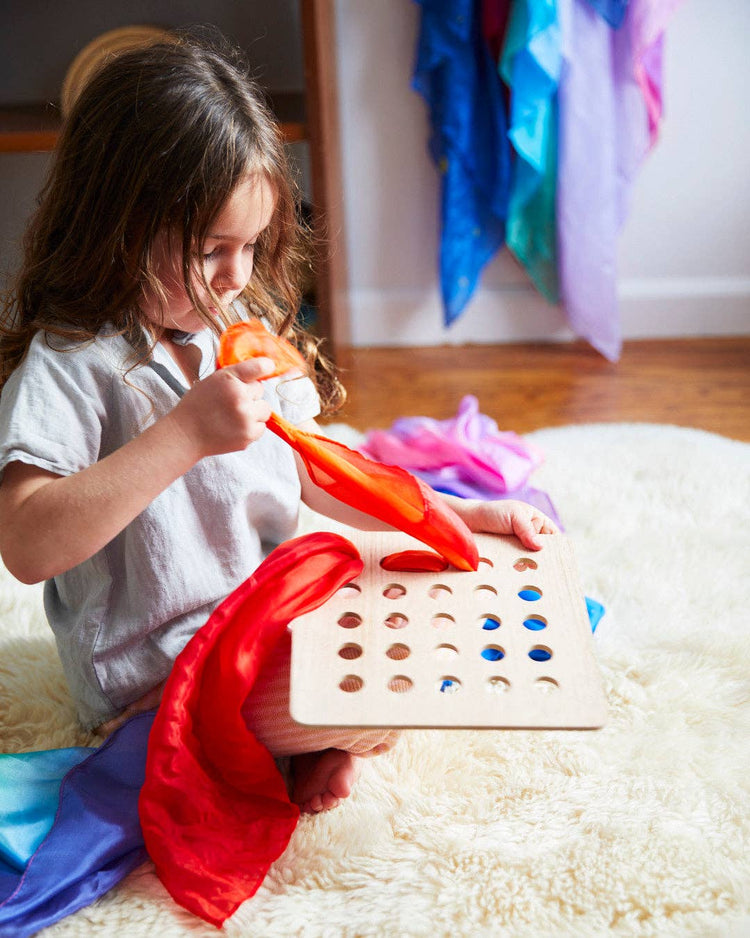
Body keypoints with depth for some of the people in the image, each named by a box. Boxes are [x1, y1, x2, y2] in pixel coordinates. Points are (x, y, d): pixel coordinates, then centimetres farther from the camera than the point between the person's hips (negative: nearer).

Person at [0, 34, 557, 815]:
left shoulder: (245, 326, 4)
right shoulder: (67, 364, -18)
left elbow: (318, 472, 11)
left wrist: (458, 516, 3)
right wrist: (186, 434, -35)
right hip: (156, 680, -8)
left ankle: (329, 737, -2)